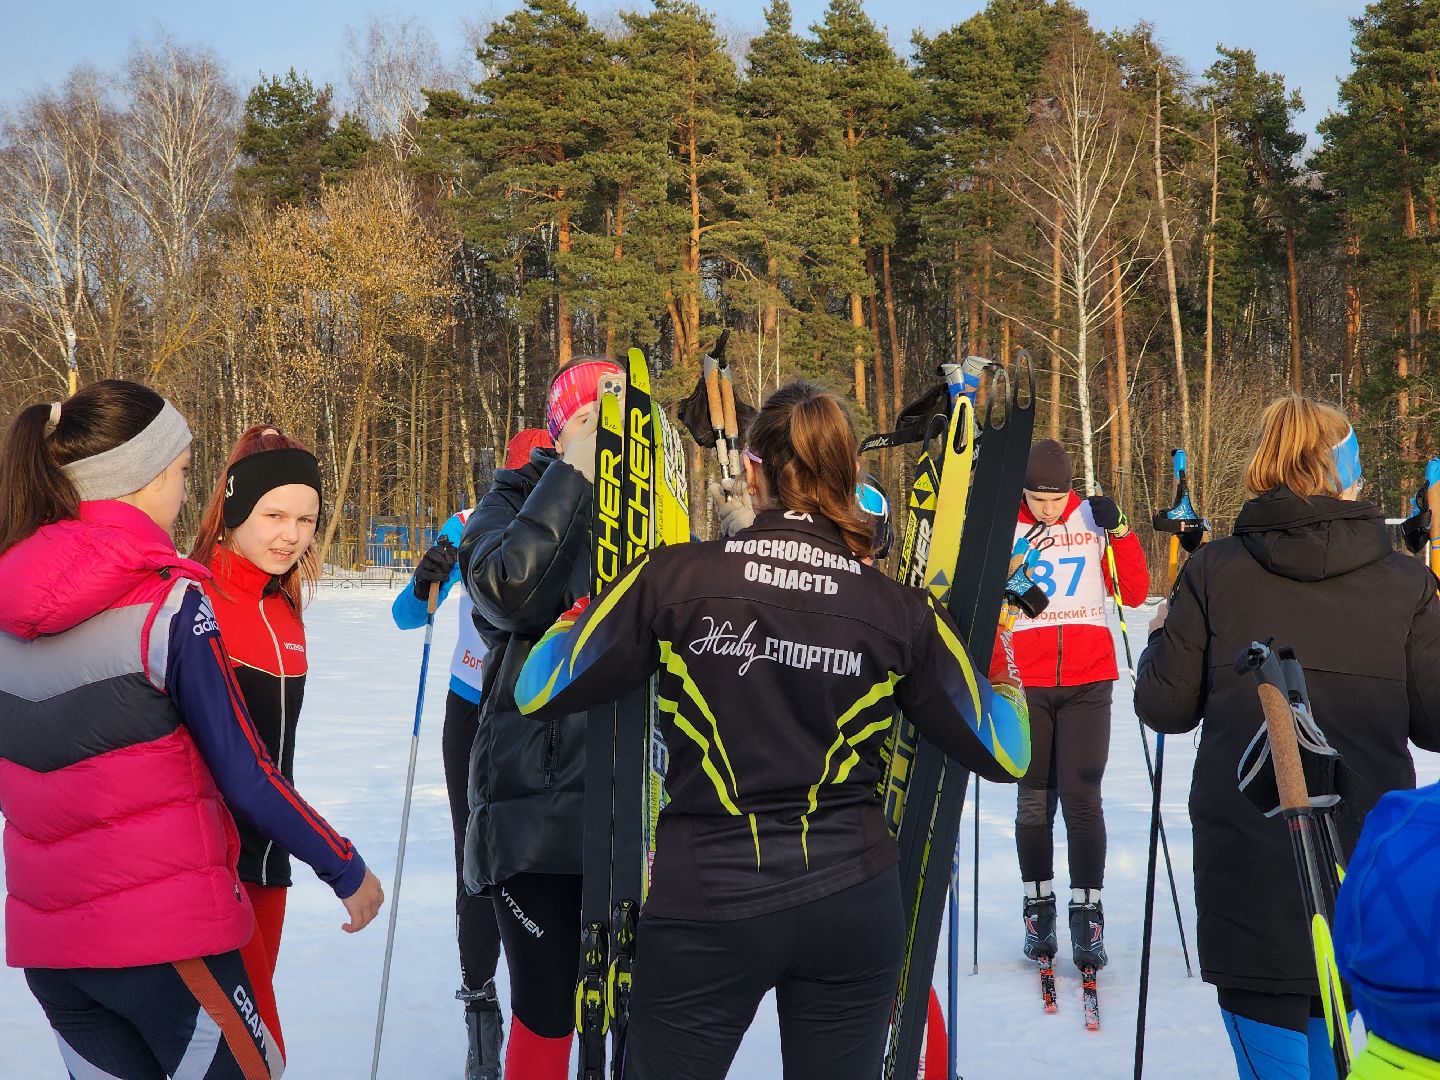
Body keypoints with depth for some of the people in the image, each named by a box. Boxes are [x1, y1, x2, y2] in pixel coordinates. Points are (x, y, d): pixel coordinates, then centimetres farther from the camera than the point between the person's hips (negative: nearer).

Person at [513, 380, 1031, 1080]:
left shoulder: (674, 577, -9)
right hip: (853, 903, 2)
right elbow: (1004, 754, 3)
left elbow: (538, 693, -3)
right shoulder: (900, 610, -5)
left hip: (704, 901, -1)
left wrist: (580, 612, 17)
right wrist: (1006, 680, 24)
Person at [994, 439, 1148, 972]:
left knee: (1082, 797, -7)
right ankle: (1038, 907, 17)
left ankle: (1088, 913, -2)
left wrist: (1119, 530, -8)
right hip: (1025, 684, 0)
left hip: (1088, 682, 0)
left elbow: (1133, 593, 2)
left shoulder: (1095, 520, 5)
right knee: (1034, 799, 5)